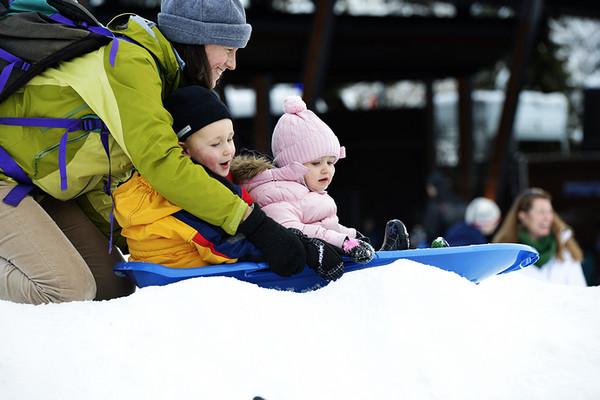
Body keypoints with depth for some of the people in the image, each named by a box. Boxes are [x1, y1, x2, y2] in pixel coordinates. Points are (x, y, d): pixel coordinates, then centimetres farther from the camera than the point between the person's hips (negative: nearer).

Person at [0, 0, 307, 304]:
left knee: (115, 288, 0)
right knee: (69, 289, -23)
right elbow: (161, 162, -33)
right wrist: (254, 225, -34)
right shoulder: (129, 64, -23)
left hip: (44, 185, 10)